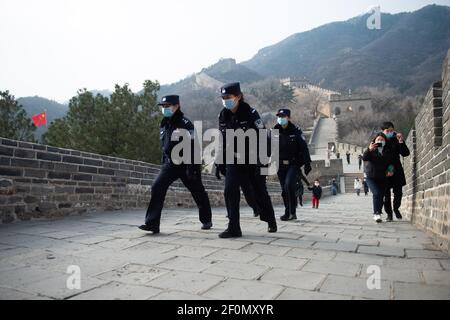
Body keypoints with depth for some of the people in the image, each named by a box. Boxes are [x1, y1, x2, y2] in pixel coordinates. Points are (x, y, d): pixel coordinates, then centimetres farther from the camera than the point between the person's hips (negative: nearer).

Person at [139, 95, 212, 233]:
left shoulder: (185, 123, -14)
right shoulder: (164, 124, 10)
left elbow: (193, 148, -19)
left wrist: (192, 168, -24)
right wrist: (164, 163, 21)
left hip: (186, 164, -6)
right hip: (170, 164, 6)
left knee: (198, 192, 10)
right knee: (157, 188, -13)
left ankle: (206, 221, 31)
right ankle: (152, 223, -11)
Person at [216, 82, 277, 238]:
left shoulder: (250, 113, -14)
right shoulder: (223, 116, 1)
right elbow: (222, 140, 10)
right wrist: (220, 162, 4)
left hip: (253, 159, -4)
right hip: (233, 160, 4)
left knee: (260, 192, 10)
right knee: (230, 191, -12)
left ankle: (271, 221, 34)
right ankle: (233, 228, -4)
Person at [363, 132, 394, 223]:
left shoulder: (387, 152, 5)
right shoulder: (372, 150, -3)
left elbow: (391, 163, 15)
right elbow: (364, 158, -18)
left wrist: (390, 170, -6)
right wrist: (369, 150, -34)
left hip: (382, 178, 3)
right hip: (371, 177, -3)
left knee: (381, 196, 4)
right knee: (376, 193, -21)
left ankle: (377, 215, 18)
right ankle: (376, 214, -17)